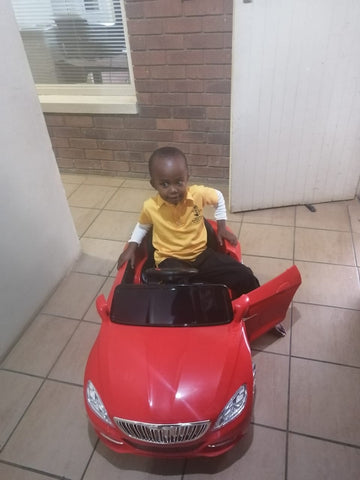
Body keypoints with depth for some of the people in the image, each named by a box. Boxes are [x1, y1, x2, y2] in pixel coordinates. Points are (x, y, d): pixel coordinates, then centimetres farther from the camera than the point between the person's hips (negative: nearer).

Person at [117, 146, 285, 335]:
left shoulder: (199, 194, -11)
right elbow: (142, 226, 14)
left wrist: (222, 227, 12)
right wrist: (131, 247, 4)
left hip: (202, 253, 2)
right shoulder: (150, 207, -11)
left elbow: (219, 197, 13)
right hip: (170, 259, -2)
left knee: (244, 277, -6)